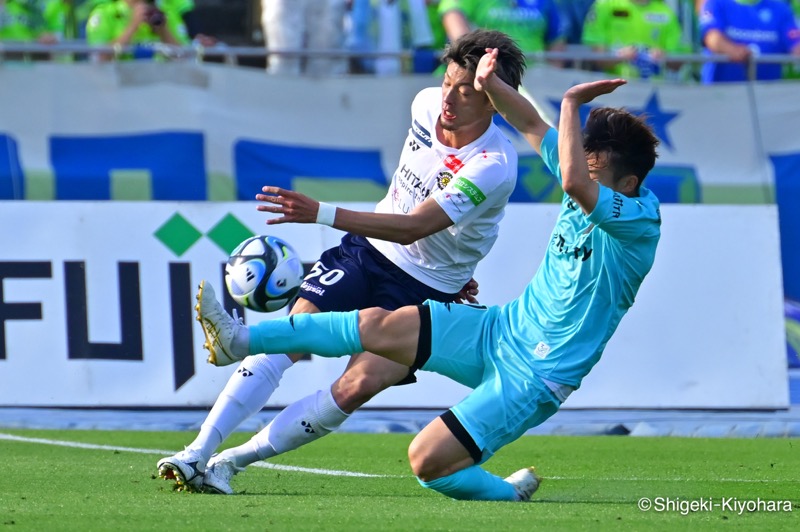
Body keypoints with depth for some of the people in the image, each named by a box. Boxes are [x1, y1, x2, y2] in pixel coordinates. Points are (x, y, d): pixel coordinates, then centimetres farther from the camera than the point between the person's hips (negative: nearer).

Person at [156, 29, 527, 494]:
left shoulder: (494, 166, -25)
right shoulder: (427, 105, -5)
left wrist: (320, 213, -39)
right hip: (367, 250, 5)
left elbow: (412, 228, -33)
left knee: (360, 386, -21)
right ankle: (197, 453, -17)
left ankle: (231, 463, -14)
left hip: (426, 294, -5)